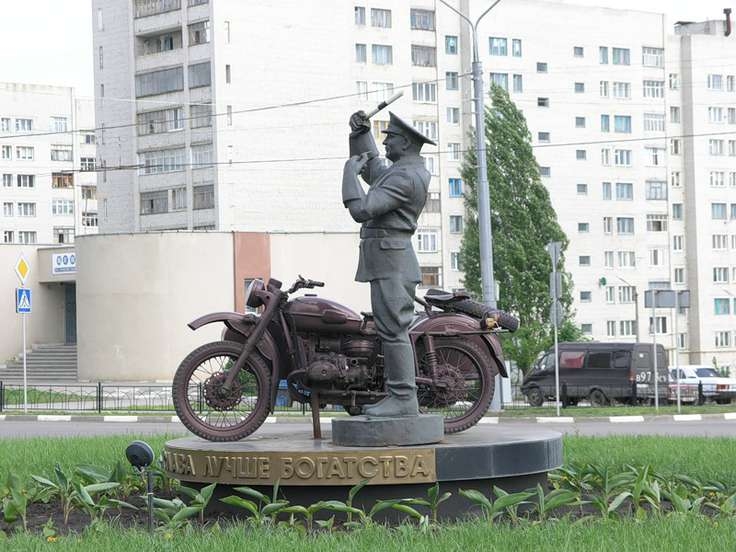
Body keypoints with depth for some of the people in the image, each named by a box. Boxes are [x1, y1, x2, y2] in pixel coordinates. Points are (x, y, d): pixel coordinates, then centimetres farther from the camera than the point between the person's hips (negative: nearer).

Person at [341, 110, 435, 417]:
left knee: (392, 329, -11)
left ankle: (403, 400, -12)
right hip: (392, 261, 11)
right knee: (394, 330, 10)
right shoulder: (407, 170, 18)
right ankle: (399, 397, 12)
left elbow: (362, 209, -22)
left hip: (390, 262, -11)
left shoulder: (406, 177, -16)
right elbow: (371, 171, 35)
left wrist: (351, 169, -9)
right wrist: (361, 134, 20)